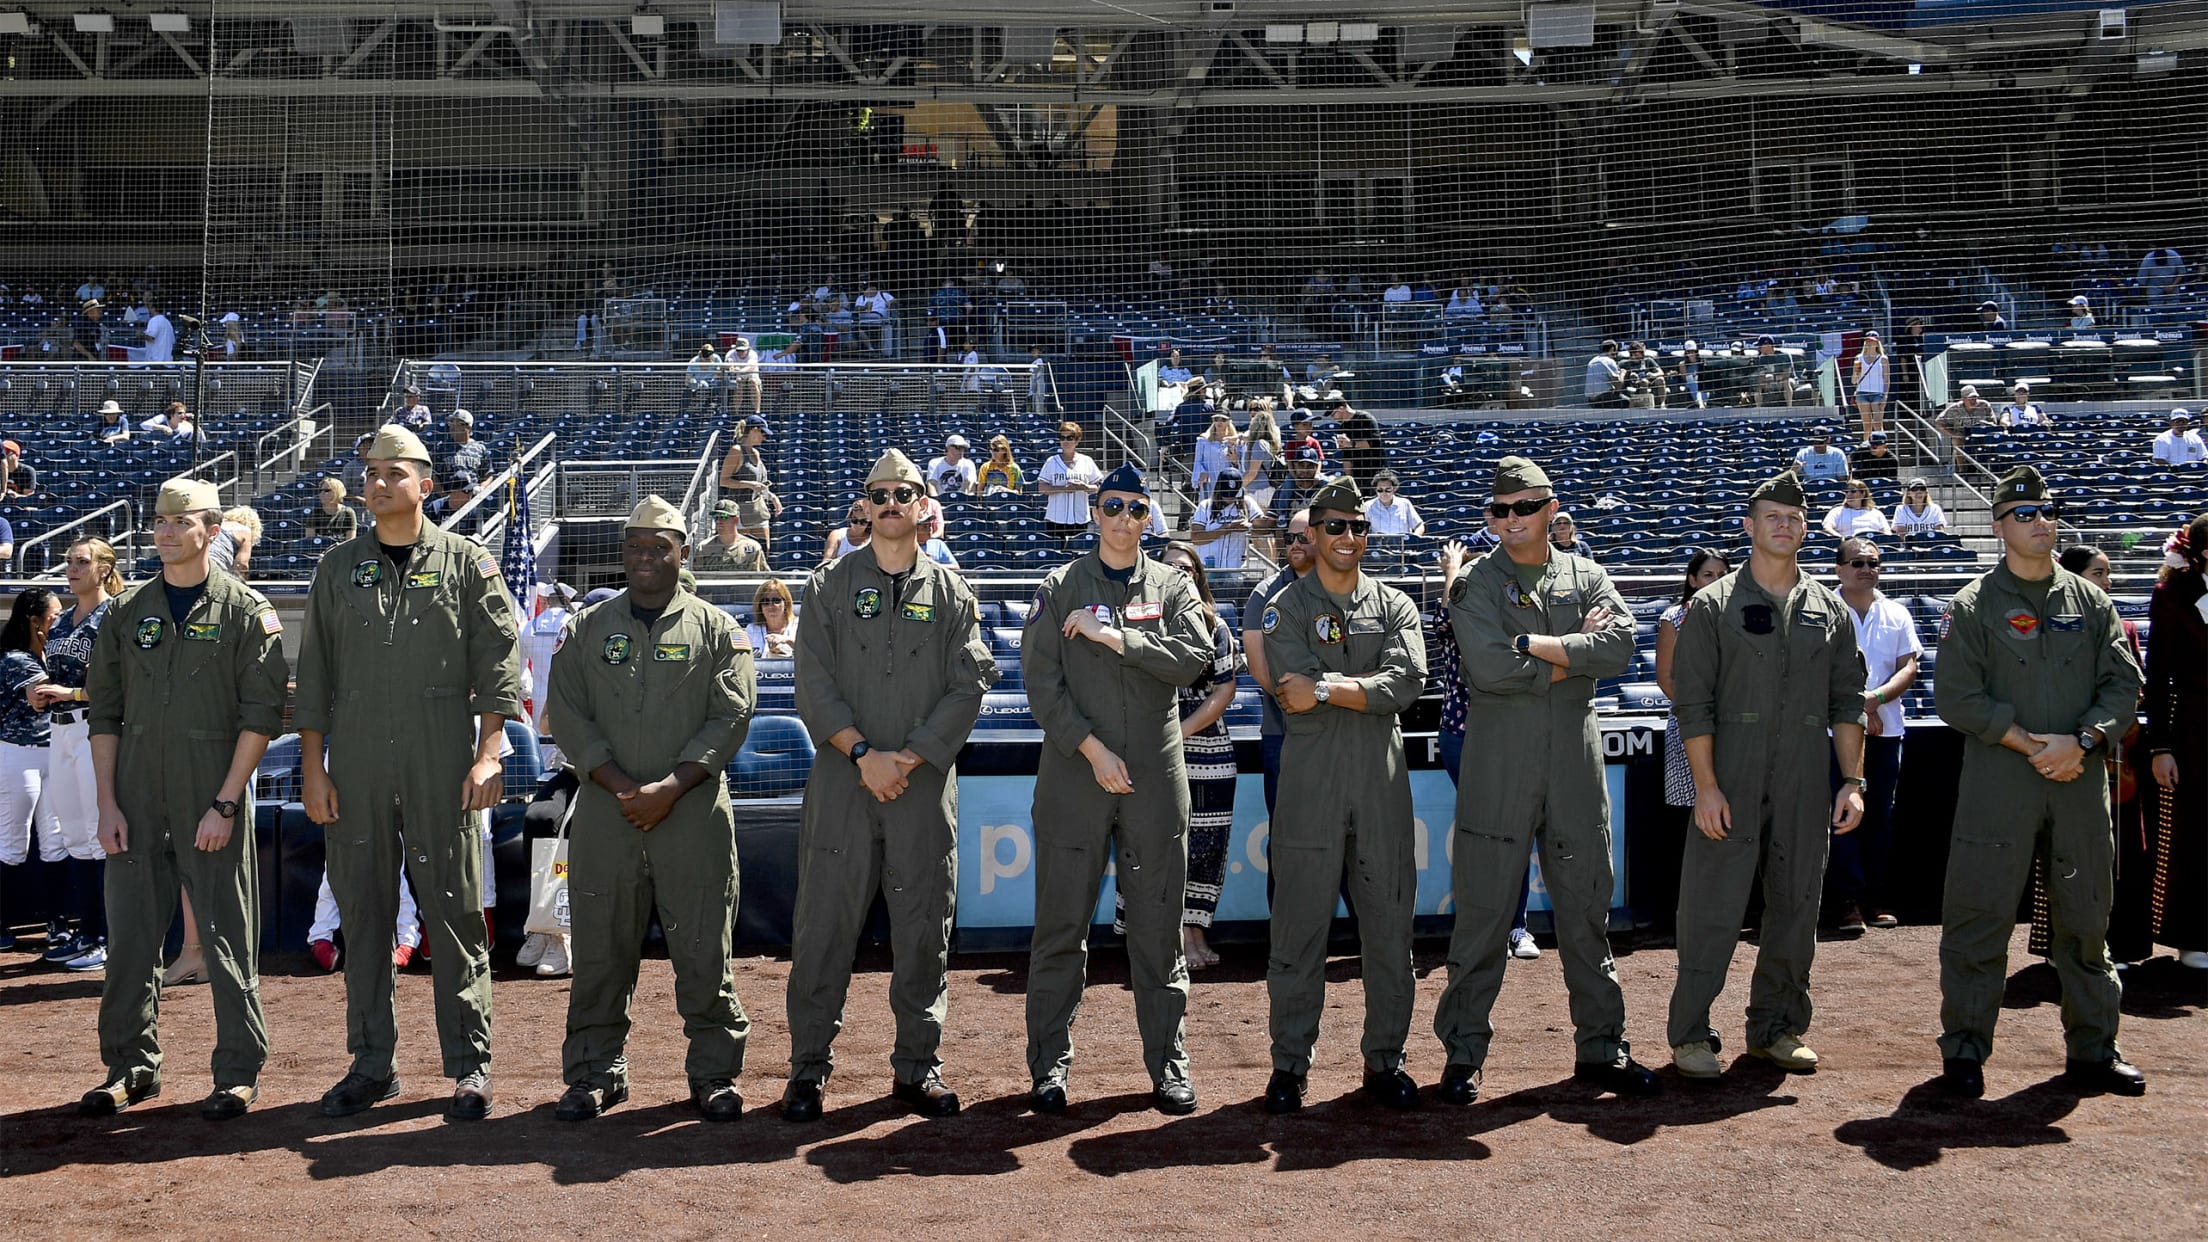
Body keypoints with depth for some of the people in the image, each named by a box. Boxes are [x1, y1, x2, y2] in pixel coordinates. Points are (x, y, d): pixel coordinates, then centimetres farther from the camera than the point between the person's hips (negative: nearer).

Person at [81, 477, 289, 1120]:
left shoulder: (246, 613, 0)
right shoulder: (127, 614, 12)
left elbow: (261, 715, -5)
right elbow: (104, 713, 11)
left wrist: (225, 803, -12)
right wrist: (107, 804, 1)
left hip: (214, 803, -4)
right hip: (136, 802, 4)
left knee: (228, 939, 0)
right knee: (130, 935, 7)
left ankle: (239, 1072, 7)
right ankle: (131, 1066, 18)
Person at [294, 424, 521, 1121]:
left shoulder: (466, 563, 4)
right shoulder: (337, 569, 12)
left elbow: (498, 665, -1)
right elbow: (314, 675, 11)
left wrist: (488, 755, -10)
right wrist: (312, 767, 4)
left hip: (442, 768, -3)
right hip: (355, 769, 3)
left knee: (455, 914, 0)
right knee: (363, 913, 7)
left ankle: (469, 1065, 8)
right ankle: (372, 1066, 16)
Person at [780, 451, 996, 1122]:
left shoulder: (951, 591, 11)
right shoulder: (831, 585, 9)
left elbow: (967, 689, 1)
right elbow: (813, 683, 0)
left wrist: (907, 758, -9)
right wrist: (863, 752, -12)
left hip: (925, 784, 1)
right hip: (842, 782, -1)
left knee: (924, 929, 4)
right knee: (824, 927, -1)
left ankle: (917, 1067, 15)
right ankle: (809, 1068, 8)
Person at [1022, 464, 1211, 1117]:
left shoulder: (1173, 586, 11)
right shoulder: (1060, 588, 6)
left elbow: (1194, 657, -7)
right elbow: (1043, 683, -3)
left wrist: (1115, 637, -12)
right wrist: (1093, 749, -12)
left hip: (1156, 776, 1)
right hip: (1073, 774, -1)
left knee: (1158, 926, 5)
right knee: (1062, 923, 2)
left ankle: (1167, 1063, 14)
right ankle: (1050, 1063, 10)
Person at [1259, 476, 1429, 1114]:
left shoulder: (1395, 607, 12)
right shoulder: (1286, 609, 6)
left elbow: (1408, 683, -6)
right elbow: (1294, 689, -11)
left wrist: (1326, 690, -12)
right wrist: (1369, 685, -10)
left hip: (1383, 782, 2)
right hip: (1311, 784, -2)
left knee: (1389, 928, 6)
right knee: (1300, 929, 1)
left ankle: (1384, 1060, 17)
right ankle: (1289, 1065, 10)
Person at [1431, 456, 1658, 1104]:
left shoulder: (1587, 578, 11)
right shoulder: (1476, 586, 2)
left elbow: (1619, 646, -8)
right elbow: (1489, 668, -15)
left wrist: (1530, 645, -12)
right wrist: (1572, 657, -7)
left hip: (1576, 764, 3)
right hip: (1499, 765, -3)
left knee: (1586, 910, 10)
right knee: (1483, 913, 0)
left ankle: (1601, 1046, 20)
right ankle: (1463, 1053, 9)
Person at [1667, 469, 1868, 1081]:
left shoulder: (1829, 611, 13)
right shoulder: (1713, 607, 2)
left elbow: (1847, 702, 12)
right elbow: (1692, 703, -3)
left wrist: (1852, 781, 3)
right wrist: (1706, 787, -11)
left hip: (1805, 789, 4)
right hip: (1730, 783, -3)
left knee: (1796, 906, 8)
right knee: (1712, 907, -4)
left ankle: (1777, 1026, 21)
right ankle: (1691, 1033, 4)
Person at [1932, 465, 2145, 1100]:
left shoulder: (2090, 601, 12)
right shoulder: (1973, 606, 1)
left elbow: (2124, 685, 6)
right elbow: (1957, 696, -6)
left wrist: (2079, 742, -11)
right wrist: (2032, 744, -13)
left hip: (2081, 782, 3)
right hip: (1998, 782, -3)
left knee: (2085, 917, 10)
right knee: (1981, 917, -2)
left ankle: (2093, 1049, 21)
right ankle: (1964, 1048, 8)